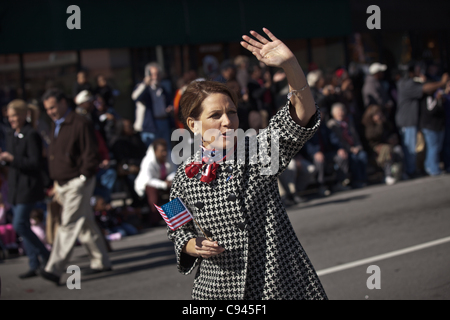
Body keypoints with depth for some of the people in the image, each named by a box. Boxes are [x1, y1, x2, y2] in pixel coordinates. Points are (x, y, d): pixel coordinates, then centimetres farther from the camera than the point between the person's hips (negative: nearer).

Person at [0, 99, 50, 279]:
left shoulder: (31, 135, -14)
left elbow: (36, 163, -18)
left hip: (29, 186, -9)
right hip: (15, 186, 9)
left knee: (19, 225, -13)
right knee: (22, 226, 8)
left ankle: (45, 256, 1)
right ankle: (35, 265, 13)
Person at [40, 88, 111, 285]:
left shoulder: (80, 124, -12)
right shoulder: (55, 126, 15)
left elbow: (91, 155, -13)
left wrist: (83, 176, -15)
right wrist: (55, 181, 15)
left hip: (77, 182, -9)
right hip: (62, 184, 9)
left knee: (69, 225, -12)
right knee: (86, 224, 14)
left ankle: (55, 269, -17)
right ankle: (101, 262, 22)